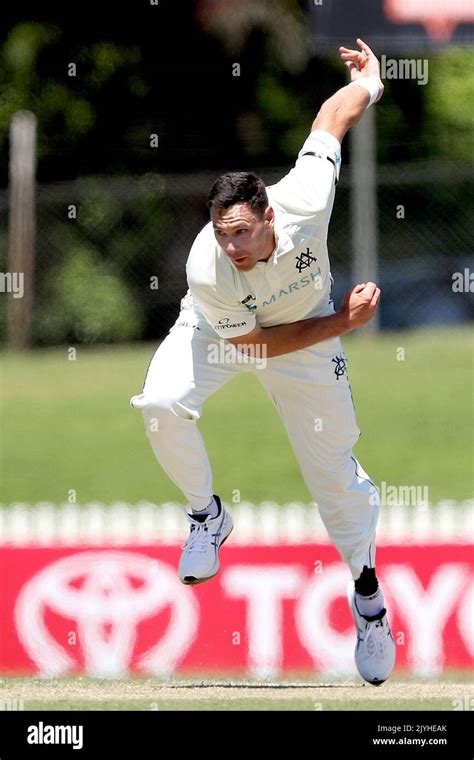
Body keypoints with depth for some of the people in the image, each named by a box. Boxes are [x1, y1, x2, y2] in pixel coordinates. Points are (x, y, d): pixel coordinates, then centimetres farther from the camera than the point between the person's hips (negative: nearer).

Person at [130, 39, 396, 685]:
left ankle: (366, 587, 23)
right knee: (162, 405, -27)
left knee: (333, 471, 0)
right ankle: (207, 516, 1)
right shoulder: (207, 273, -39)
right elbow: (258, 342, -23)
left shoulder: (304, 202, -39)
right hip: (221, 334, -1)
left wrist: (370, 79, 0)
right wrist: (342, 322, -26)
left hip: (311, 331, 1)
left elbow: (334, 113, -22)